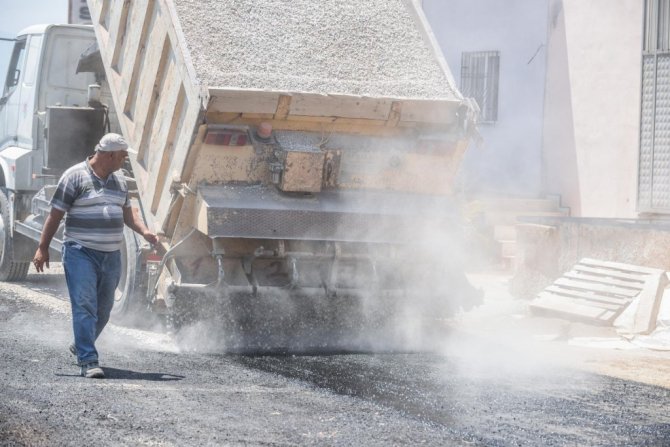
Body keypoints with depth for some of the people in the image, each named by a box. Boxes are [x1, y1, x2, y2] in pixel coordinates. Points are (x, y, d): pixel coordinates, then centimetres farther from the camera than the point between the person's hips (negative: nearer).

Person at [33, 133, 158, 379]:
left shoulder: (119, 180, 14)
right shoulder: (75, 177, -7)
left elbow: (128, 212, 23)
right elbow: (55, 214, -5)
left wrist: (144, 232, 5)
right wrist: (43, 248, -8)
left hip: (111, 255, 7)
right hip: (80, 253, -7)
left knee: (103, 309, 12)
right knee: (84, 305, -13)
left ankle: (81, 347, 34)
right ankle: (88, 361, -15)